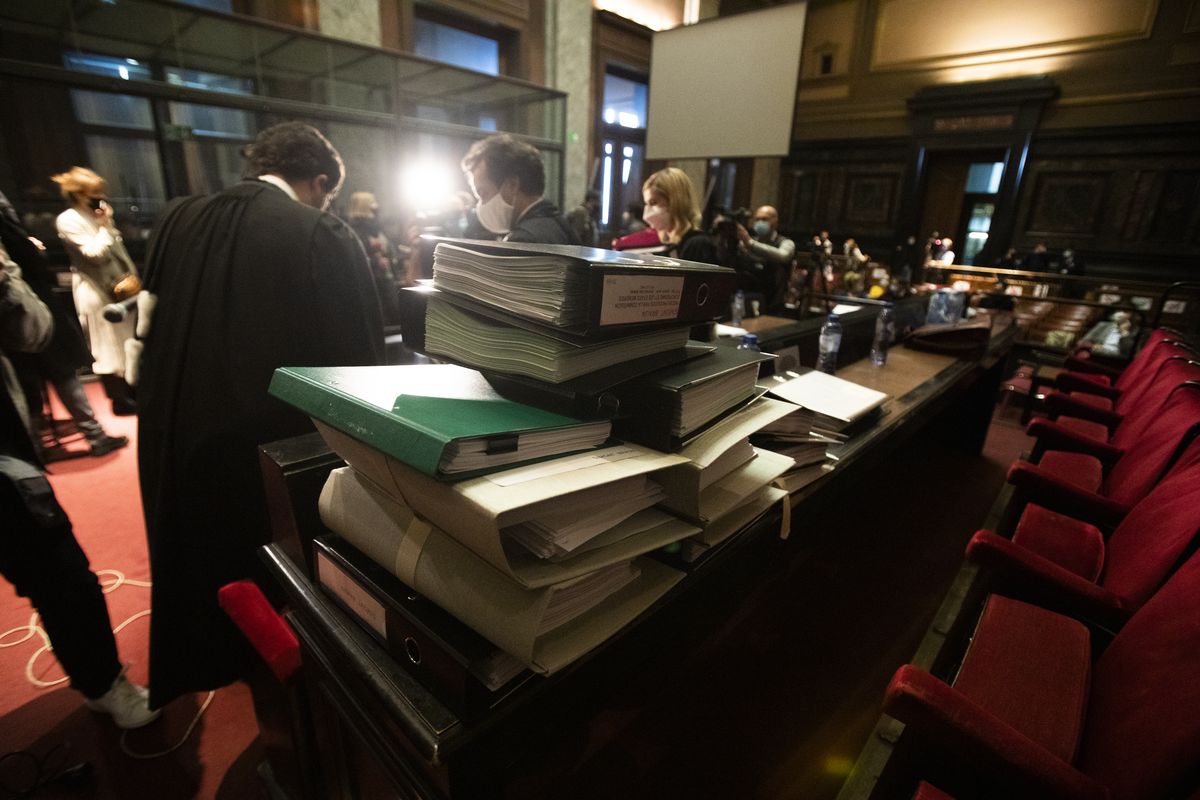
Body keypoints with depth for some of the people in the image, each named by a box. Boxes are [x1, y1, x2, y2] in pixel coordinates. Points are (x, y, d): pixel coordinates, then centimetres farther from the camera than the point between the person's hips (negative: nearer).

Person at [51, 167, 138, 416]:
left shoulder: (96, 216, 11)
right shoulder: (68, 220, -10)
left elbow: (118, 250, 14)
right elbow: (94, 253, -18)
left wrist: (131, 276, 3)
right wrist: (105, 225, -11)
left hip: (120, 288, 7)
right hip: (97, 292, -7)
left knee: (127, 343, 13)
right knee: (108, 348, 0)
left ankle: (133, 393, 25)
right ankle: (120, 400, 9)